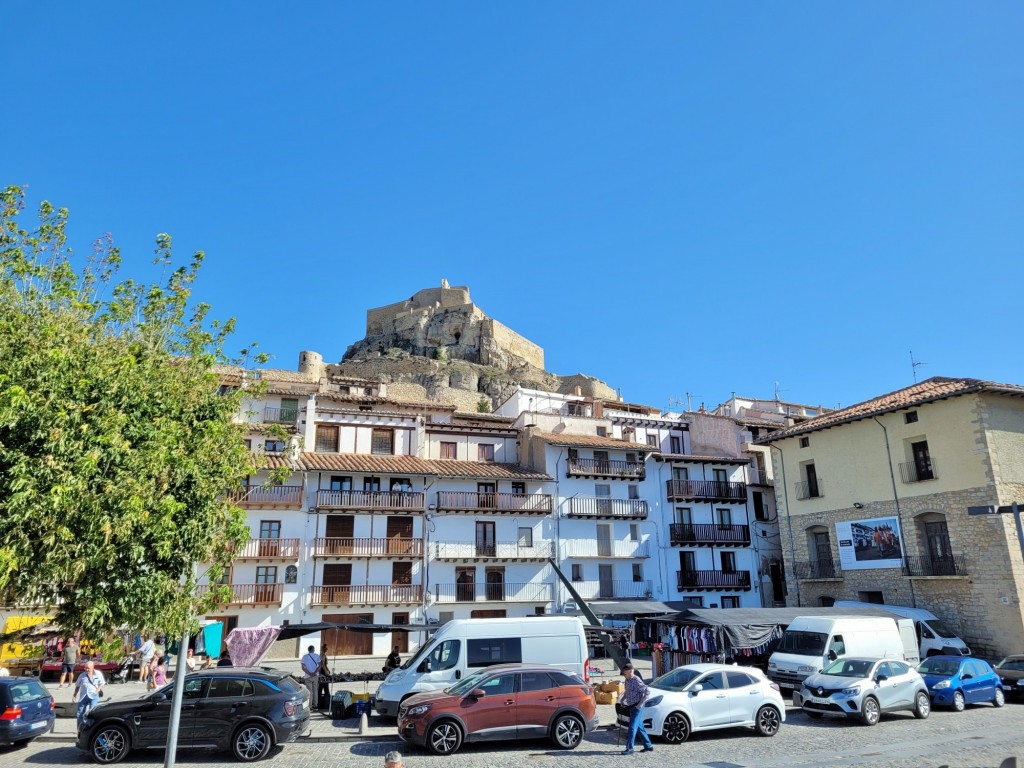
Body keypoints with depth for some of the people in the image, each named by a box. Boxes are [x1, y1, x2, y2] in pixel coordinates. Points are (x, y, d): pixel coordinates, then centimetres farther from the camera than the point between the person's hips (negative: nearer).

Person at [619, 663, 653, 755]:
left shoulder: (636, 681, -19)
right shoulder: (627, 680, 8)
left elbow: (646, 692, -22)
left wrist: (640, 704, -21)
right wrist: (623, 699, 12)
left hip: (637, 707, -9)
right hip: (631, 707, 9)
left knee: (632, 727, -9)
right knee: (639, 727, 14)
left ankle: (629, 748, -7)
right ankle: (648, 746, 25)